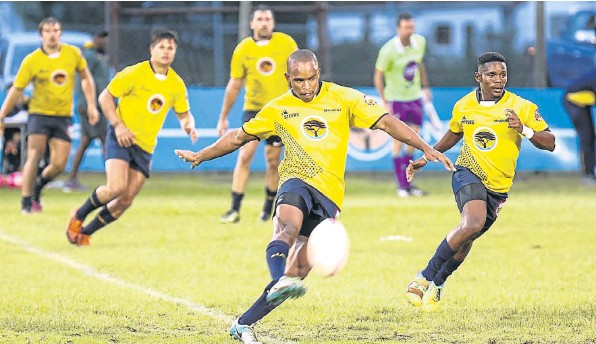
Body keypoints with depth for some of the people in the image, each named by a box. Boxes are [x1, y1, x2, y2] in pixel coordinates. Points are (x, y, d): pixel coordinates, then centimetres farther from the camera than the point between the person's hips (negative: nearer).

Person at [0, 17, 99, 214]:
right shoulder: (32, 61, -8)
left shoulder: (73, 54, -1)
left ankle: (38, 185, 26)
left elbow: (86, 77, 13)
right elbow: (16, 90, -3)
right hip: (39, 114, -3)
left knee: (59, 165, -4)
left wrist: (91, 105, 6)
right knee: (35, 155, -18)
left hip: (63, 116, 3)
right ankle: (26, 201, -8)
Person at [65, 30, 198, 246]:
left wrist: (189, 127, -6)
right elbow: (105, 97, -5)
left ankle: (85, 233, 16)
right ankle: (79, 215, 3)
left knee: (125, 201, -2)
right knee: (116, 187, -24)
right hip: (121, 138, -5)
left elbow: (184, 114, 17)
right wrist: (118, 125, -17)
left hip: (145, 147, 5)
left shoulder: (177, 85, 5)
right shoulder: (135, 74, -9)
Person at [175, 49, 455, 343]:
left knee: (297, 273, -8)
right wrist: (200, 156, 27)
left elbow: (386, 122, 4)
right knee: (290, 226, -38)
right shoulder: (278, 109, 12)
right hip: (297, 181, -1)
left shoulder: (343, 98, 8)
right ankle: (280, 283, -64)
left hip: (329, 192, 1)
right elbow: (239, 136, 24)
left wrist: (426, 148, -6)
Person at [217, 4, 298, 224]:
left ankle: (268, 209, 19)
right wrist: (223, 117, 8)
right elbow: (234, 85, 6)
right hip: (253, 108, 0)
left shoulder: (286, 43, -5)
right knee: (245, 155, -14)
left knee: (273, 161, 2)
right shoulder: (242, 50, -4)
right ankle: (235, 209, -14)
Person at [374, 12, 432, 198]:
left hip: (415, 97, 5)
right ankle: (401, 186, 0)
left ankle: (406, 181, 18)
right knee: (398, 141, -5)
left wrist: (425, 87, 14)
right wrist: (385, 103, -15)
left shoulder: (420, 42, -3)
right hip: (396, 99, -5)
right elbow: (378, 76, -12)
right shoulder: (388, 50, -20)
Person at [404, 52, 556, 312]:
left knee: (466, 240, 10)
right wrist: (426, 157, 23)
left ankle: (437, 283, 37)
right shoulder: (463, 106, 0)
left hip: (498, 185, 2)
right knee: (473, 223, -29)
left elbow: (550, 143, -9)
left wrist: (524, 130, -26)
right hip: (468, 173, -2)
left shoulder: (522, 107, -8)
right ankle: (425, 277, -21)